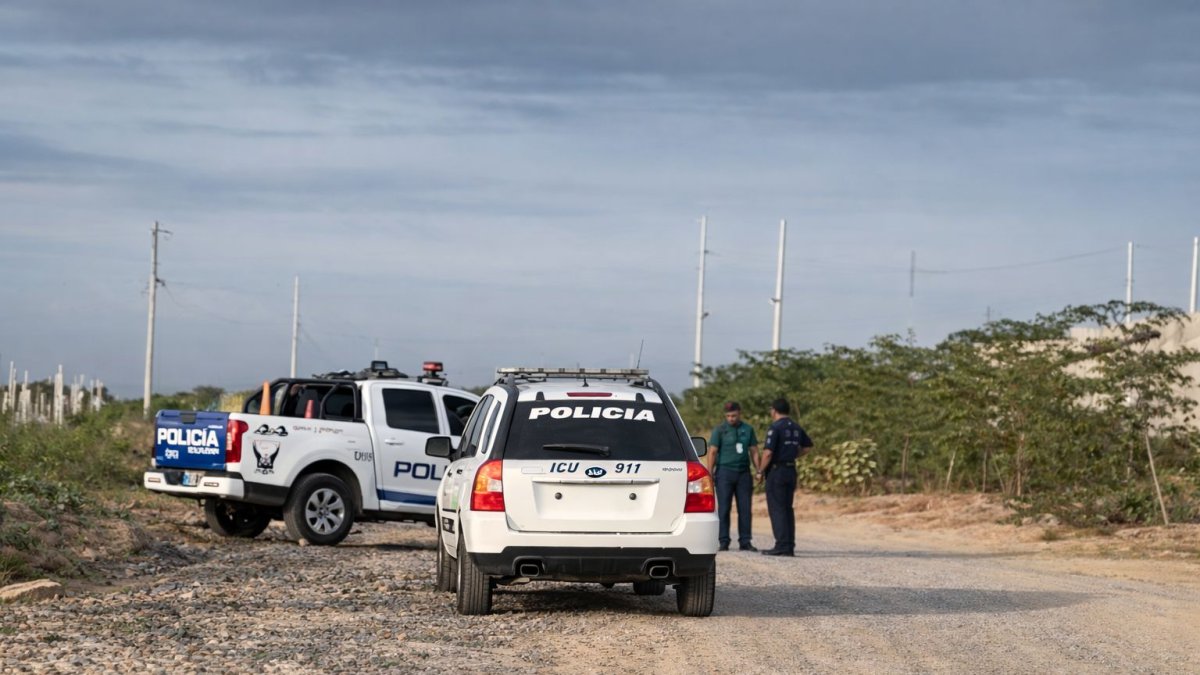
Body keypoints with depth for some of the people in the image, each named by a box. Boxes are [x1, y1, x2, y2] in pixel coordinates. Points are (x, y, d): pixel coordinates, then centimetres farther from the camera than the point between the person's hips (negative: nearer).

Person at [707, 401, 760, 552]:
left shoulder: (748, 430, 10)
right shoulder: (720, 430, 1)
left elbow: (754, 452, 12)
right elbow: (712, 452, -2)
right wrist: (710, 474, -10)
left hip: (744, 473, 3)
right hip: (725, 472, -3)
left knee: (745, 508, 1)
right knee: (724, 508, -4)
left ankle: (745, 541, 5)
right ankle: (724, 542, -1)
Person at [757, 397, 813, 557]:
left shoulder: (775, 427, -13)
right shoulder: (796, 428, 12)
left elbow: (768, 453, -19)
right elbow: (807, 446, 26)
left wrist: (760, 471, -8)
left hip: (776, 471, -8)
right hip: (791, 470, 8)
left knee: (777, 509, -6)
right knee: (787, 509, 11)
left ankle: (782, 545, -11)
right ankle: (789, 546, 10)